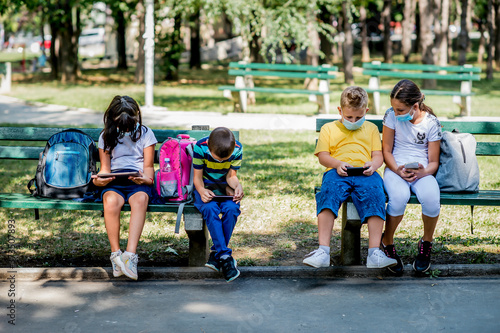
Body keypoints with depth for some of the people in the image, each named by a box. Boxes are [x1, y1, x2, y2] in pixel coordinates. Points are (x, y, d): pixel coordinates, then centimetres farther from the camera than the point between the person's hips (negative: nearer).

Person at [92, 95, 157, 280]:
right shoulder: (106, 136, 14)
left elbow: (148, 166, 8)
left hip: (138, 182, -1)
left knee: (140, 199, -38)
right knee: (111, 201, -36)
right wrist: (98, 179, -11)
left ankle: (130, 254, -47)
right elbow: (105, 167, 12)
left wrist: (145, 178, -15)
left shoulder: (145, 133, 11)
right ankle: (116, 254, -28)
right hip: (113, 182, 1)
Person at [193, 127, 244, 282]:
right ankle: (225, 256, -35)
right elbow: (197, 176, -11)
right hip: (206, 187, -2)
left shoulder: (237, 149, -13)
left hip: (225, 188, 2)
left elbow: (231, 176, -3)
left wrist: (237, 186, -26)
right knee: (210, 209, -35)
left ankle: (216, 255, -21)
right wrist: (201, 191, -31)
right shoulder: (200, 147, -19)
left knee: (231, 208, -32)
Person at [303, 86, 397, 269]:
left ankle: (374, 253, -39)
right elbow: (322, 156, 13)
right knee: (328, 193, -35)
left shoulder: (371, 128, 29)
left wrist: (373, 165, -6)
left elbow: (378, 156, 19)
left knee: (375, 195, -33)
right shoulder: (329, 128, 25)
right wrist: (337, 164, -9)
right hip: (337, 172, -1)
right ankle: (323, 251, -42)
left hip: (365, 173, 1)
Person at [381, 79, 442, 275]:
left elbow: (434, 162, 3)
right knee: (399, 197, -36)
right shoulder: (392, 116, 0)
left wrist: (424, 172, -20)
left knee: (431, 198, -34)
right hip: (396, 169, 0)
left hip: (422, 171, 0)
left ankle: (426, 243, -4)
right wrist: (398, 170, -14)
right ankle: (387, 243, -10)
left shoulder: (431, 122, -1)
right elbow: (387, 151, 4)